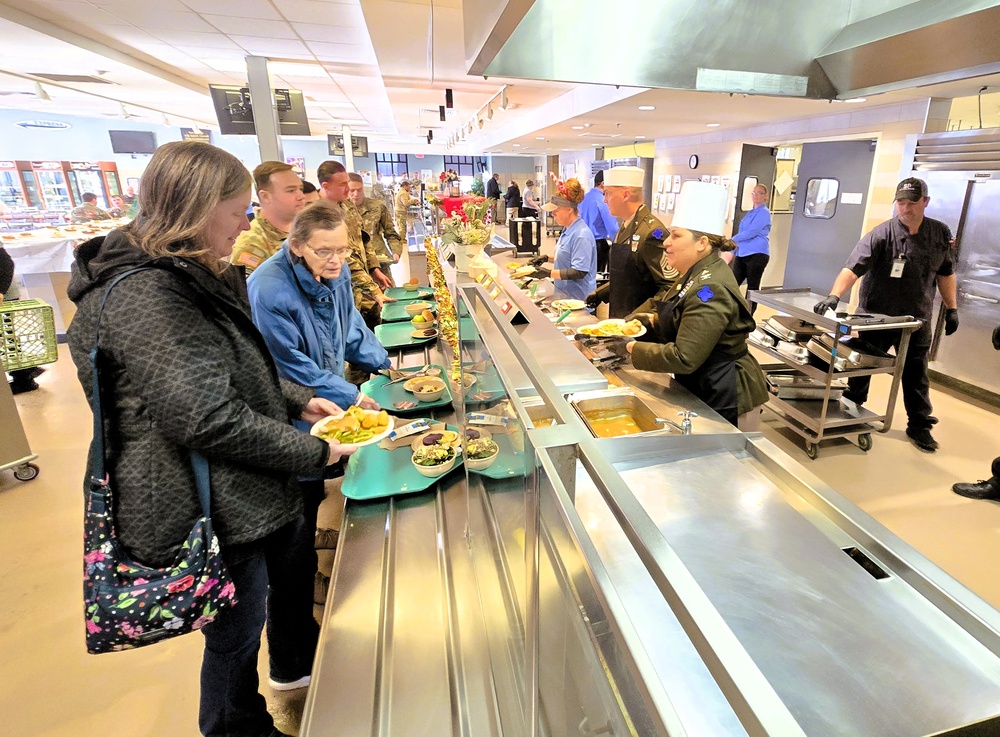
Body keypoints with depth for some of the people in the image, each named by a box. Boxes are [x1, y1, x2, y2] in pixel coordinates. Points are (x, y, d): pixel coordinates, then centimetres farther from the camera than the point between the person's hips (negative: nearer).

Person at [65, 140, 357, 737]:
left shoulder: (196, 276, 7)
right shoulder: (143, 296, -26)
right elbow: (208, 418, -30)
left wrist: (299, 398, 4)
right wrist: (314, 452, -20)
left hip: (256, 489, 10)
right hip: (215, 512, -10)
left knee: (295, 567, 29)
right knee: (236, 635, 13)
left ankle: (296, 664, 57)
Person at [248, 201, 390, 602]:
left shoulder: (335, 271, -6)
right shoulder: (269, 289, -30)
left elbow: (352, 325, 9)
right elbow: (291, 365, -25)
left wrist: (384, 363, 3)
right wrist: (351, 396, -21)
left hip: (325, 393, 8)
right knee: (303, 485, 8)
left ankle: (311, 533, 52)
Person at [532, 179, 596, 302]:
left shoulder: (581, 235, -20)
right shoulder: (568, 230, 9)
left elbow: (579, 272, -24)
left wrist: (548, 273, -25)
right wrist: (547, 259, 9)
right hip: (564, 294, 9)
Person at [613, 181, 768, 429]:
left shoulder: (709, 290, -26)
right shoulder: (698, 274, 5)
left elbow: (683, 359, -28)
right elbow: (683, 324, 18)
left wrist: (634, 349, -18)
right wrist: (652, 320, 2)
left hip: (726, 399, -10)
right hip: (706, 390, 10)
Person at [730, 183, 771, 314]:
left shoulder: (764, 213, -7)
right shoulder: (750, 213, 19)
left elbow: (751, 232, -19)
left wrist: (733, 240, -10)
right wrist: (734, 251, 20)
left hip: (757, 254, -8)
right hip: (742, 254, 8)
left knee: (752, 288, -1)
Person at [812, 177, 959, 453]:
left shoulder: (940, 233, 1)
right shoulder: (882, 234, -15)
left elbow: (945, 272, 11)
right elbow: (854, 267, -27)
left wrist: (951, 308, 9)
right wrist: (834, 295, -42)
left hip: (917, 318, 3)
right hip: (877, 316, -3)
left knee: (916, 375, 12)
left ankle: (919, 425, 26)